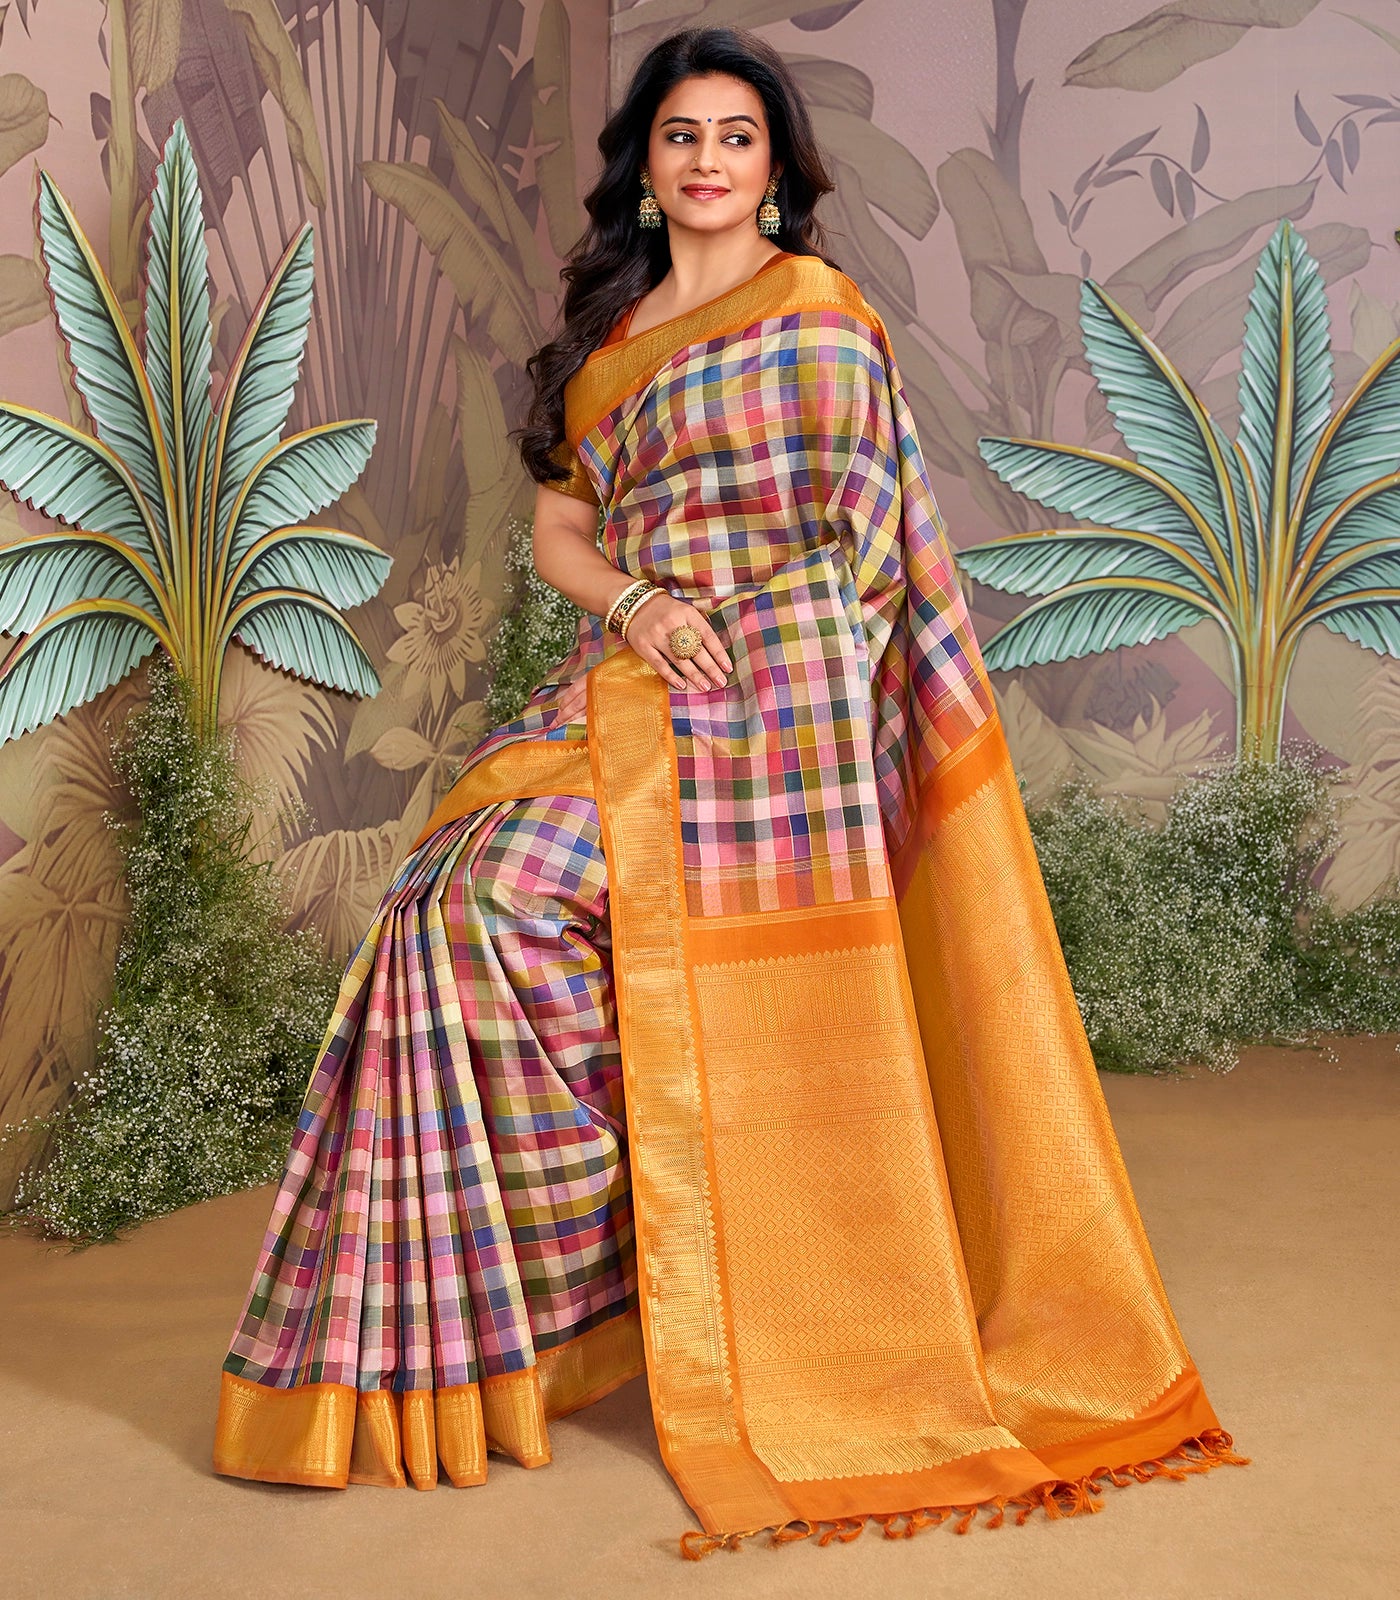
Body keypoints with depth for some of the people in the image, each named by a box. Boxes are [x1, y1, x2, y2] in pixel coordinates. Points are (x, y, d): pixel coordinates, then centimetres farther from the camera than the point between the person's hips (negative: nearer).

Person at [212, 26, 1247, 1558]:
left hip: (770, 696, -6)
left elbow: (854, 539, 1)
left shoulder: (817, 309, 3)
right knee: (466, 902, -10)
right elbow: (558, 524, 15)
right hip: (633, 687, 6)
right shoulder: (606, 325, 20)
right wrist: (635, 601, -5)